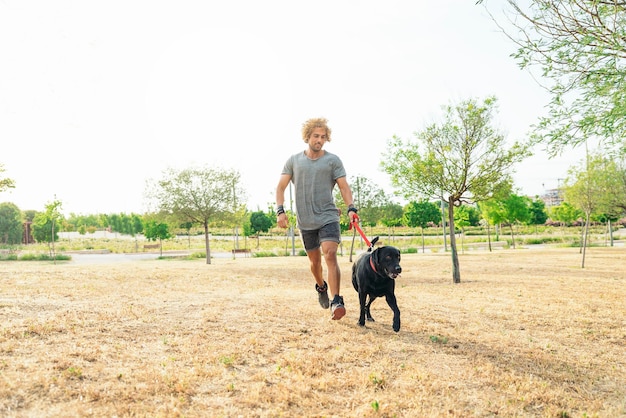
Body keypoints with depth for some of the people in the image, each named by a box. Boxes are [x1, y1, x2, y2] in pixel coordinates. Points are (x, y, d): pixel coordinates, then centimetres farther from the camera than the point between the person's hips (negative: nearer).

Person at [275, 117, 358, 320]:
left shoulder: (333, 160, 3)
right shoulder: (294, 160, 7)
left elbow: (344, 186, -2)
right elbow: (281, 186, 7)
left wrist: (351, 208, -19)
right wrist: (280, 210, -7)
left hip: (328, 217, -2)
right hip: (305, 221, 2)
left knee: (330, 255, -19)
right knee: (314, 260, 15)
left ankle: (336, 301, -19)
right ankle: (321, 287, 43)